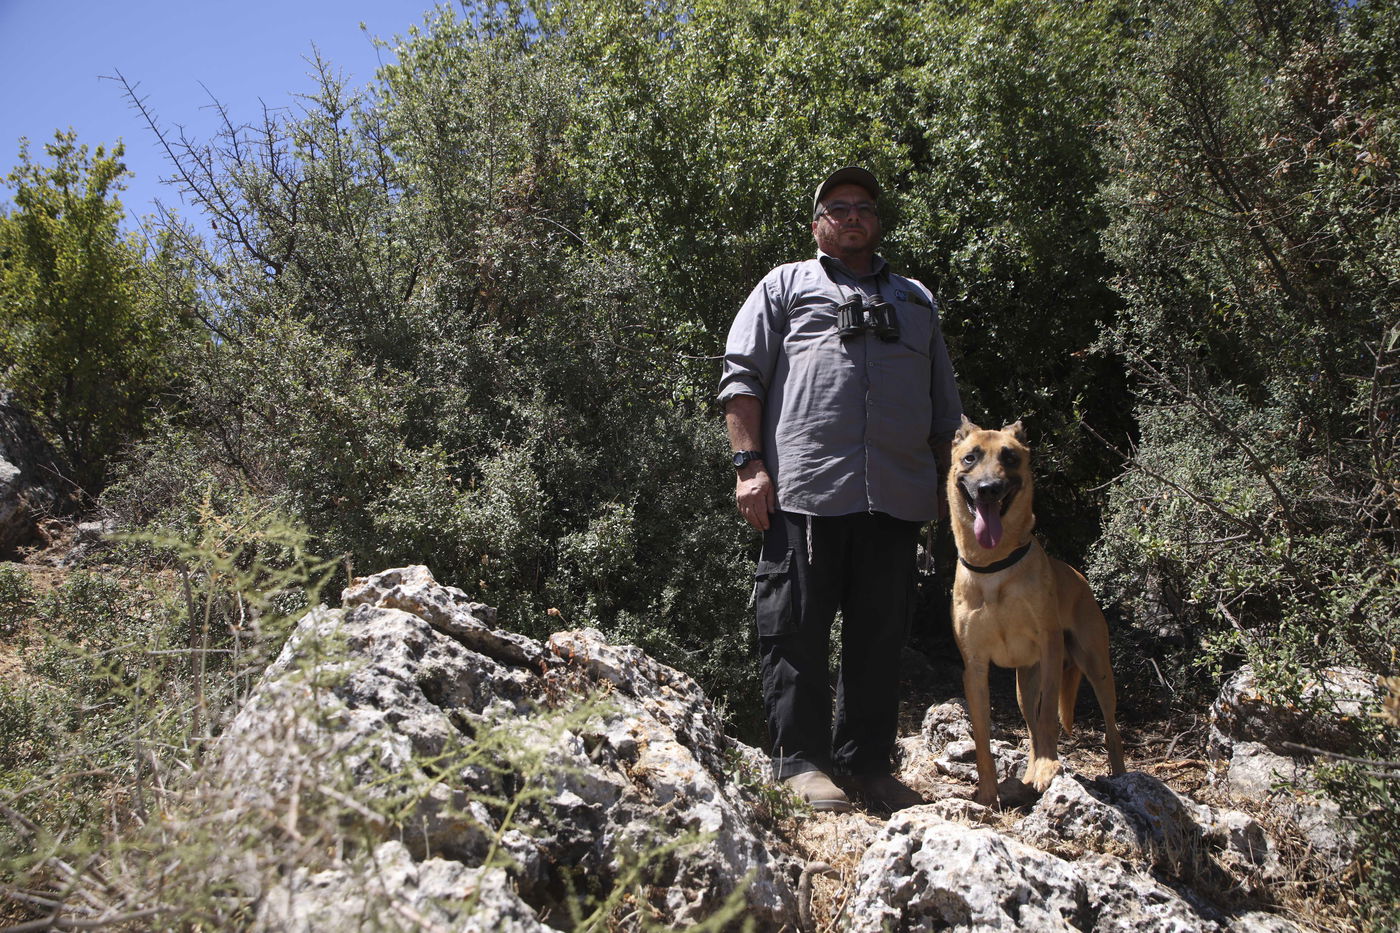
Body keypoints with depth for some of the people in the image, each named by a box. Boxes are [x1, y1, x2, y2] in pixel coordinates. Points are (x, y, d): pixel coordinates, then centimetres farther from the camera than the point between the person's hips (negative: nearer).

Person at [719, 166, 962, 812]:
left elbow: (944, 407, 26)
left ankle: (867, 764, 17)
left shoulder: (916, 300, 27)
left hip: (896, 496, 4)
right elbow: (742, 375, 5)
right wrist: (749, 464, -7)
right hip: (804, 489, -4)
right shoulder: (785, 286, 15)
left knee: (881, 637, 7)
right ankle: (801, 762, 8)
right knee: (797, 632, -2)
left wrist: (946, 486, 17)